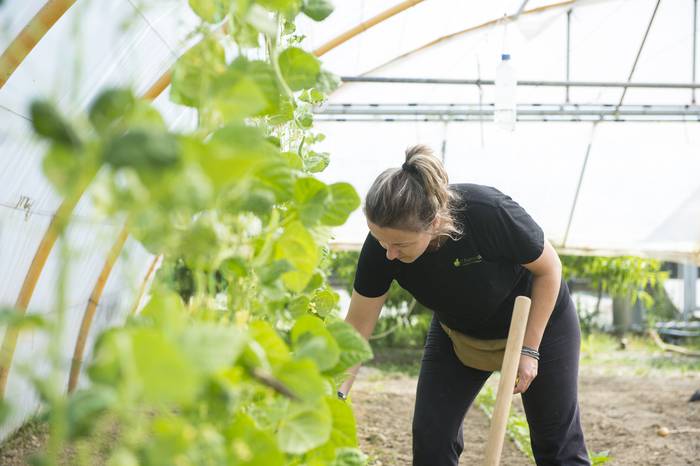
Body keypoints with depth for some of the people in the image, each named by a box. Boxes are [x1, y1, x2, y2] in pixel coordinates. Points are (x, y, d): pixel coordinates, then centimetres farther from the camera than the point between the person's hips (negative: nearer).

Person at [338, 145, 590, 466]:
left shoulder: (491, 213, -39)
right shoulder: (382, 243, -29)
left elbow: (548, 268, -20)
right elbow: (358, 324, -19)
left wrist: (529, 349, -19)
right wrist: (336, 393, -28)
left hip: (538, 321, -3)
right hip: (458, 333, 3)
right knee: (430, 437, -6)